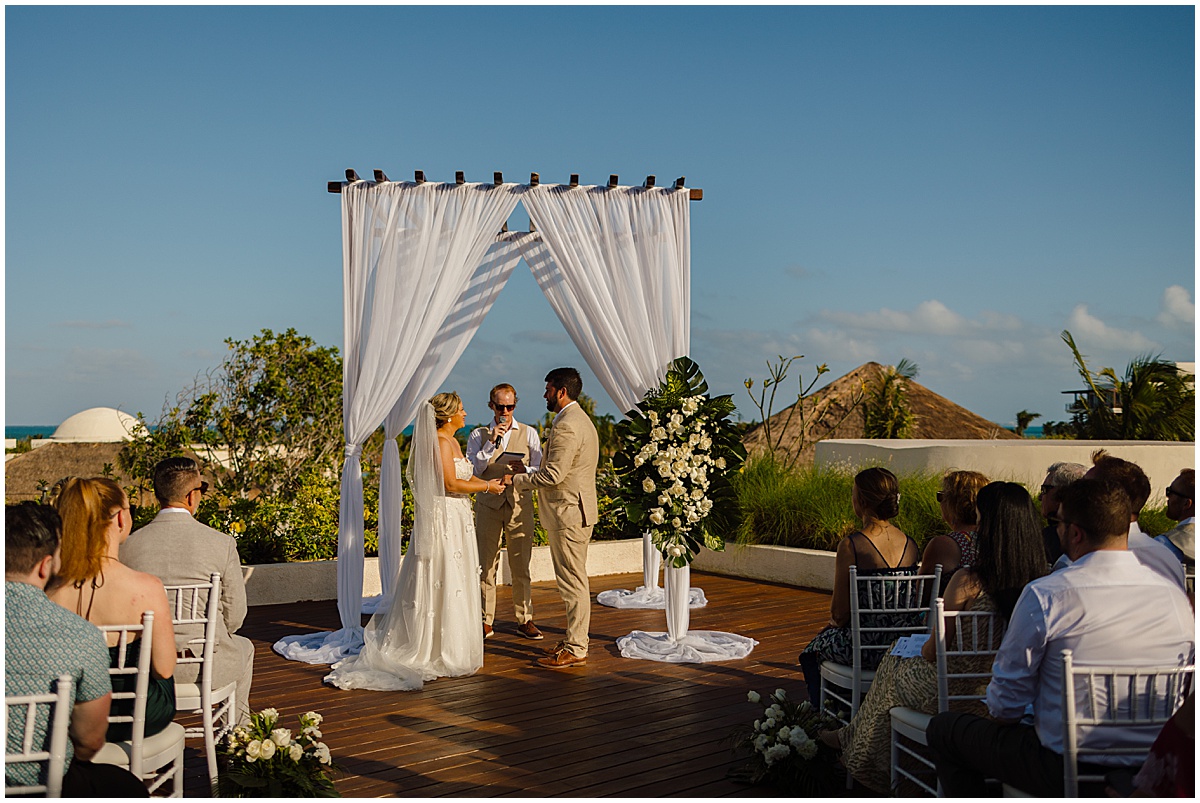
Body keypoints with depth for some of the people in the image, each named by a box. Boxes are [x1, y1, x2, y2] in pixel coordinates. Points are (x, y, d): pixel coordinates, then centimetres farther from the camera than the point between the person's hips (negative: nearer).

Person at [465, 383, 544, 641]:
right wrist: (491, 443, -12)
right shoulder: (479, 435, 9)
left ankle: (524, 619, 12)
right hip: (488, 504, 0)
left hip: (520, 505, 0)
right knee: (486, 565, 0)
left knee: (521, 566, 2)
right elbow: (472, 470, -2)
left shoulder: (529, 434, 10)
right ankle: (486, 621, 9)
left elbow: (540, 471, 4)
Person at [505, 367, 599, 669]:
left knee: (573, 582, -4)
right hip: (575, 511, 11)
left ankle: (575, 650, 2)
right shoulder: (580, 419, 15)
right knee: (574, 580, 16)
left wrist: (517, 481, -9)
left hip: (568, 514, -11)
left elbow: (553, 475, -22)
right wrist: (528, 471, 15)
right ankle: (574, 640, 25)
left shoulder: (566, 426, -19)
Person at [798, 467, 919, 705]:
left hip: (866, 648, -6)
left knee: (811, 651, 26)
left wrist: (835, 620, 10)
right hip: (904, 647, 6)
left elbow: (840, 614, -15)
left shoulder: (851, 546, -19)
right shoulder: (911, 545, -1)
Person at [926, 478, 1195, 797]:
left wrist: (1001, 714, 13)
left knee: (943, 729, 14)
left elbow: (1006, 703, -10)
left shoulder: (1045, 595, -18)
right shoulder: (1176, 596, -4)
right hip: (1153, 772, 6)